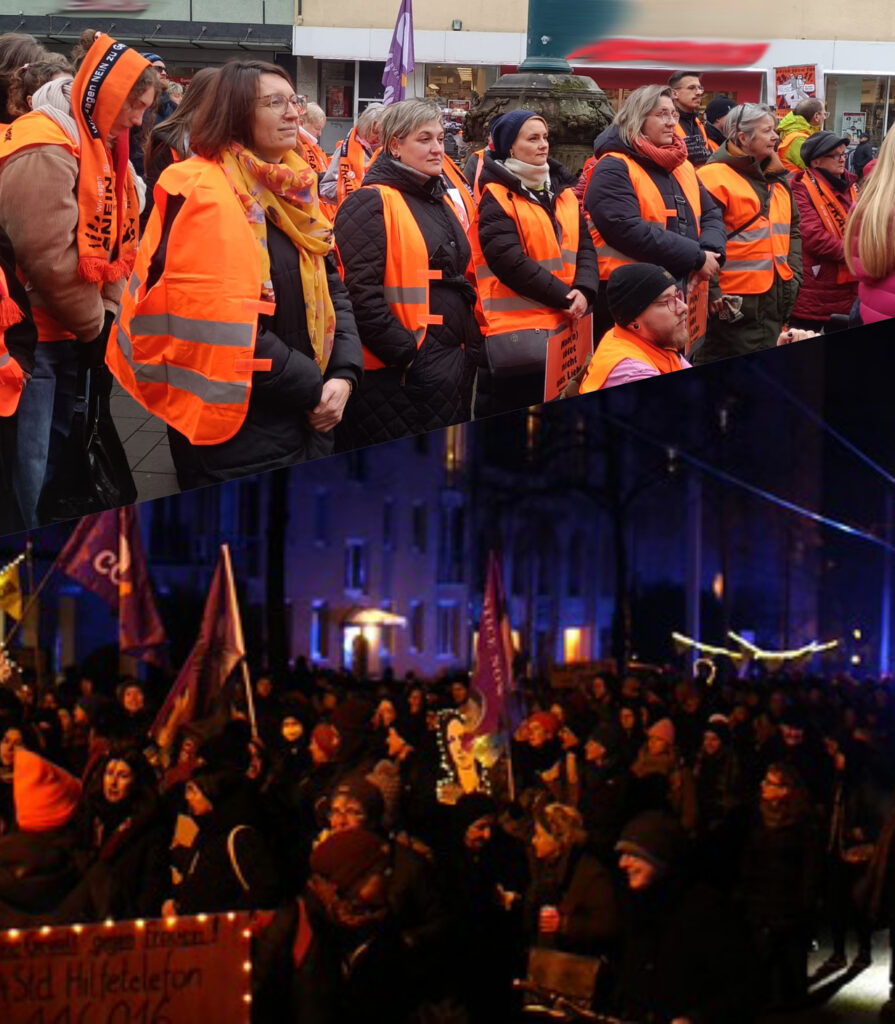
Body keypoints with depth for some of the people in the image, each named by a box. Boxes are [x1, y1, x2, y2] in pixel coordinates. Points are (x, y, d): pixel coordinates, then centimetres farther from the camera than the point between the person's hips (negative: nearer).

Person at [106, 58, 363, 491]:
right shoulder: (202, 196, -15)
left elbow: (331, 291, 14)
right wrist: (313, 387, -15)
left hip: (306, 423, 8)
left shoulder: (294, 194, 12)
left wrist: (343, 374, -5)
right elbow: (225, 323, -21)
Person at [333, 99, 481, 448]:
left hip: (455, 364, 8)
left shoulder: (447, 199, 16)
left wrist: (472, 344, 15)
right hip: (398, 374, -8)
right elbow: (362, 293, -19)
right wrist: (405, 353, -20)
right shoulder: (371, 205, -10)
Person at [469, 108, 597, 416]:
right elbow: (510, 262, -17)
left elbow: (584, 246, 9)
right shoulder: (496, 197, -7)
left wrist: (584, 291, -11)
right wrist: (565, 296, -16)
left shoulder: (562, 191, 14)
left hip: (564, 327, 7)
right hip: (515, 333, -7)